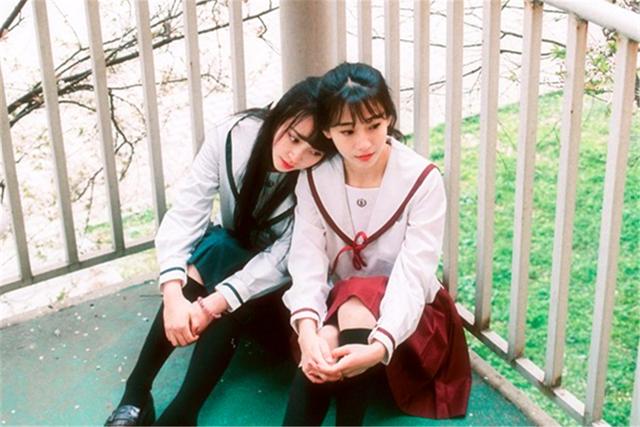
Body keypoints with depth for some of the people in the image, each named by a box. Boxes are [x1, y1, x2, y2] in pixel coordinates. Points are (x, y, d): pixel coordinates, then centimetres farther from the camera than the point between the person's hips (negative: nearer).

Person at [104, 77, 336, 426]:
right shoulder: (233, 135, -22)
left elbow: (282, 258, -28)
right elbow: (183, 215, -25)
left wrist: (213, 304, -40)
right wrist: (174, 296, -39)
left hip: (277, 280, -2)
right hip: (230, 251, 2)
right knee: (214, 246, -32)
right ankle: (135, 395, -30)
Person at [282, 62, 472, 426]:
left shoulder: (422, 180, -18)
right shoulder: (314, 178, -8)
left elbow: (413, 276, -27)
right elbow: (307, 260, -19)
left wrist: (379, 347, -45)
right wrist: (308, 329, -39)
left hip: (405, 316, -2)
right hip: (334, 308, 2)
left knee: (356, 309, -35)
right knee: (321, 348, -32)